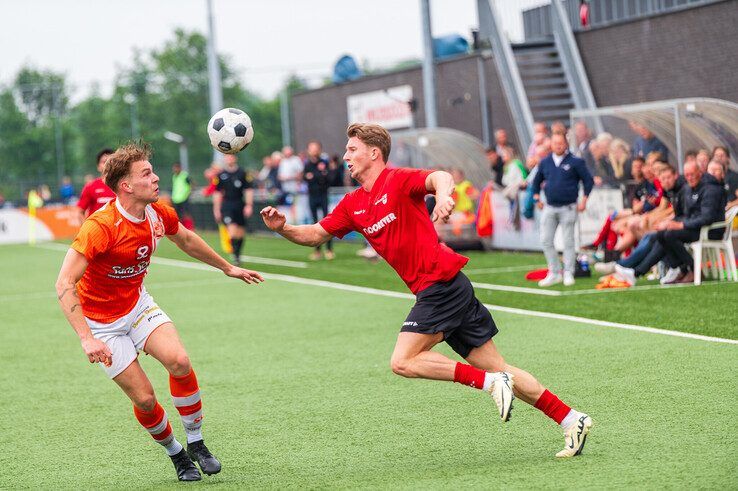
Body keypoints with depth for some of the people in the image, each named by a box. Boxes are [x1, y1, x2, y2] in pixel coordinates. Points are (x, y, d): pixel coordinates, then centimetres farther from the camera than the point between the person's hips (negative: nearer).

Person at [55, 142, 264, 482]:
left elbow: (186, 239, 17)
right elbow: (64, 283, -31)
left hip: (137, 304, 5)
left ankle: (196, 443, -1)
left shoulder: (158, 214, -8)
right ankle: (176, 454, 19)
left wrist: (227, 268, 27)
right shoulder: (101, 226, -30)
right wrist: (86, 339, -37)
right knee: (144, 398, -9)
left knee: (179, 361, -20)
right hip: (102, 321, -5)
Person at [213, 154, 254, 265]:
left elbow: (248, 190, 2)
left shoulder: (242, 173, 2)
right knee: (232, 230, -18)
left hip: (239, 205, 1)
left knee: (240, 233, 5)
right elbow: (217, 193, 9)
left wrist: (249, 205, -7)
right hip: (226, 205, -1)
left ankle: (238, 254, 21)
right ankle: (235, 255, -18)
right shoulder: (221, 175, 5)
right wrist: (217, 209, 6)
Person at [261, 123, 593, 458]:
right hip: (435, 289, 9)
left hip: (441, 284, -9)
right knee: (497, 368, 7)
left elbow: (439, 177, -28)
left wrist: (443, 194, -51)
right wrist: (282, 228, 0)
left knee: (402, 362, -14)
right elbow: (316, 235, 19)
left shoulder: (397, 180, -9)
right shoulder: (353, 204, 16)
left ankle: (492, 382, -11)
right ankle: (572, 420, 9)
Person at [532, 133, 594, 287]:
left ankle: (568, 274, 7)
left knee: (568, 242, 0)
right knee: (546, 240, -1)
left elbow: (588, 180, 0)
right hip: (549, 208, 4)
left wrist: (584, 200, -3)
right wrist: (537, 198, 13)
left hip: (568, 208, -4)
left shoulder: (575, 162, -3)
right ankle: (554, 273, 8)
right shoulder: (545, 163, 9)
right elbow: (536, 181, 22)